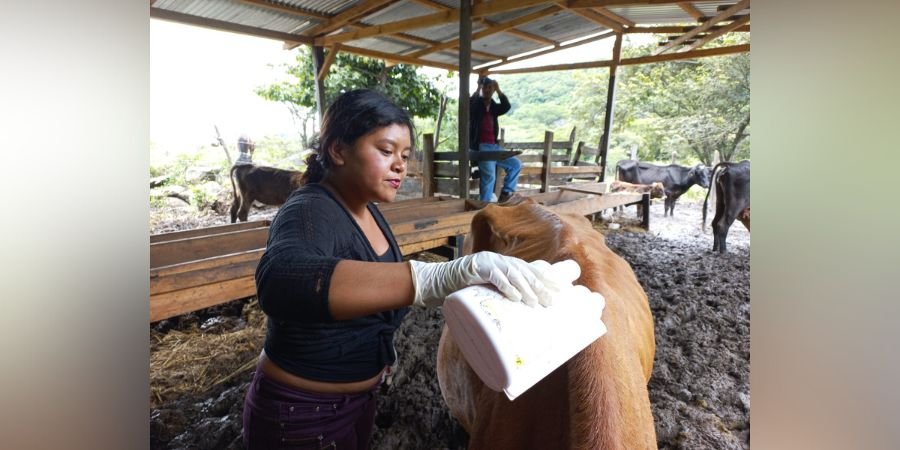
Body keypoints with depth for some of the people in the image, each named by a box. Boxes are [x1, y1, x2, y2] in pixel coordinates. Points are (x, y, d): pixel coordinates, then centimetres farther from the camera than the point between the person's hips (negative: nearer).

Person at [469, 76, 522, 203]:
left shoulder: (494, 106, 19)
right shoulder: (476, 104, 5)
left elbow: (507, 107, -1)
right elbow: (469, 105, -19)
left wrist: (498, 90, -6)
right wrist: (479, 87, -16)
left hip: (494, 146, 7)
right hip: (481, 146, -7)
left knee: (516, 164, 3)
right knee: (489, 175, -22)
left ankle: (506, 193, 6)